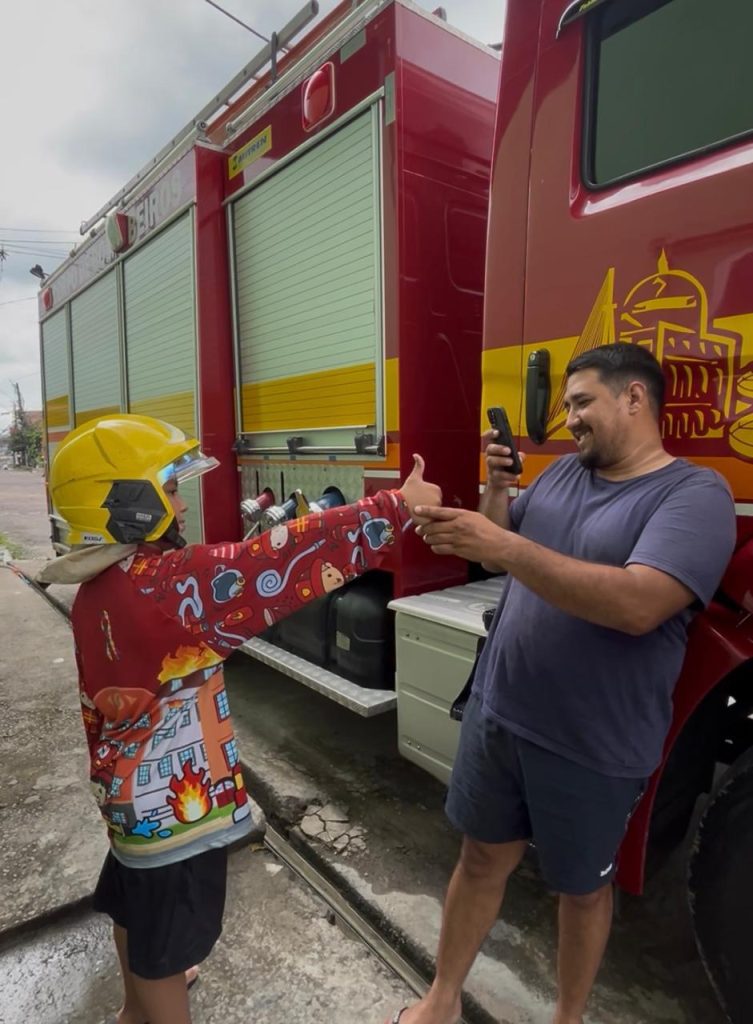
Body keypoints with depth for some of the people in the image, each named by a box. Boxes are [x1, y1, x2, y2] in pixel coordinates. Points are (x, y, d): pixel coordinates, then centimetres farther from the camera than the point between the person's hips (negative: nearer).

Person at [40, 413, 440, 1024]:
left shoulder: (97, 590, -2)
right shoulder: (159, 585, -31)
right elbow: (281, 563, -36)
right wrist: (400, 506, -31)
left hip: (130, 791, 9)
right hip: (174, 802, -9)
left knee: (134, 907, 32)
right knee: (165, 942, 16)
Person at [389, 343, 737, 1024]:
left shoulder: (695, 494, -15)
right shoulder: (563, 471, 5)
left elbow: (638, 605, -31)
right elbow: (501, 556, 11)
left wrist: (503, 545, -33)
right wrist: (497, 488, -6)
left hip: (593, 748, -5)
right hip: (497, 714, 5)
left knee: (583, 889, 19)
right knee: (482, 859, 20)